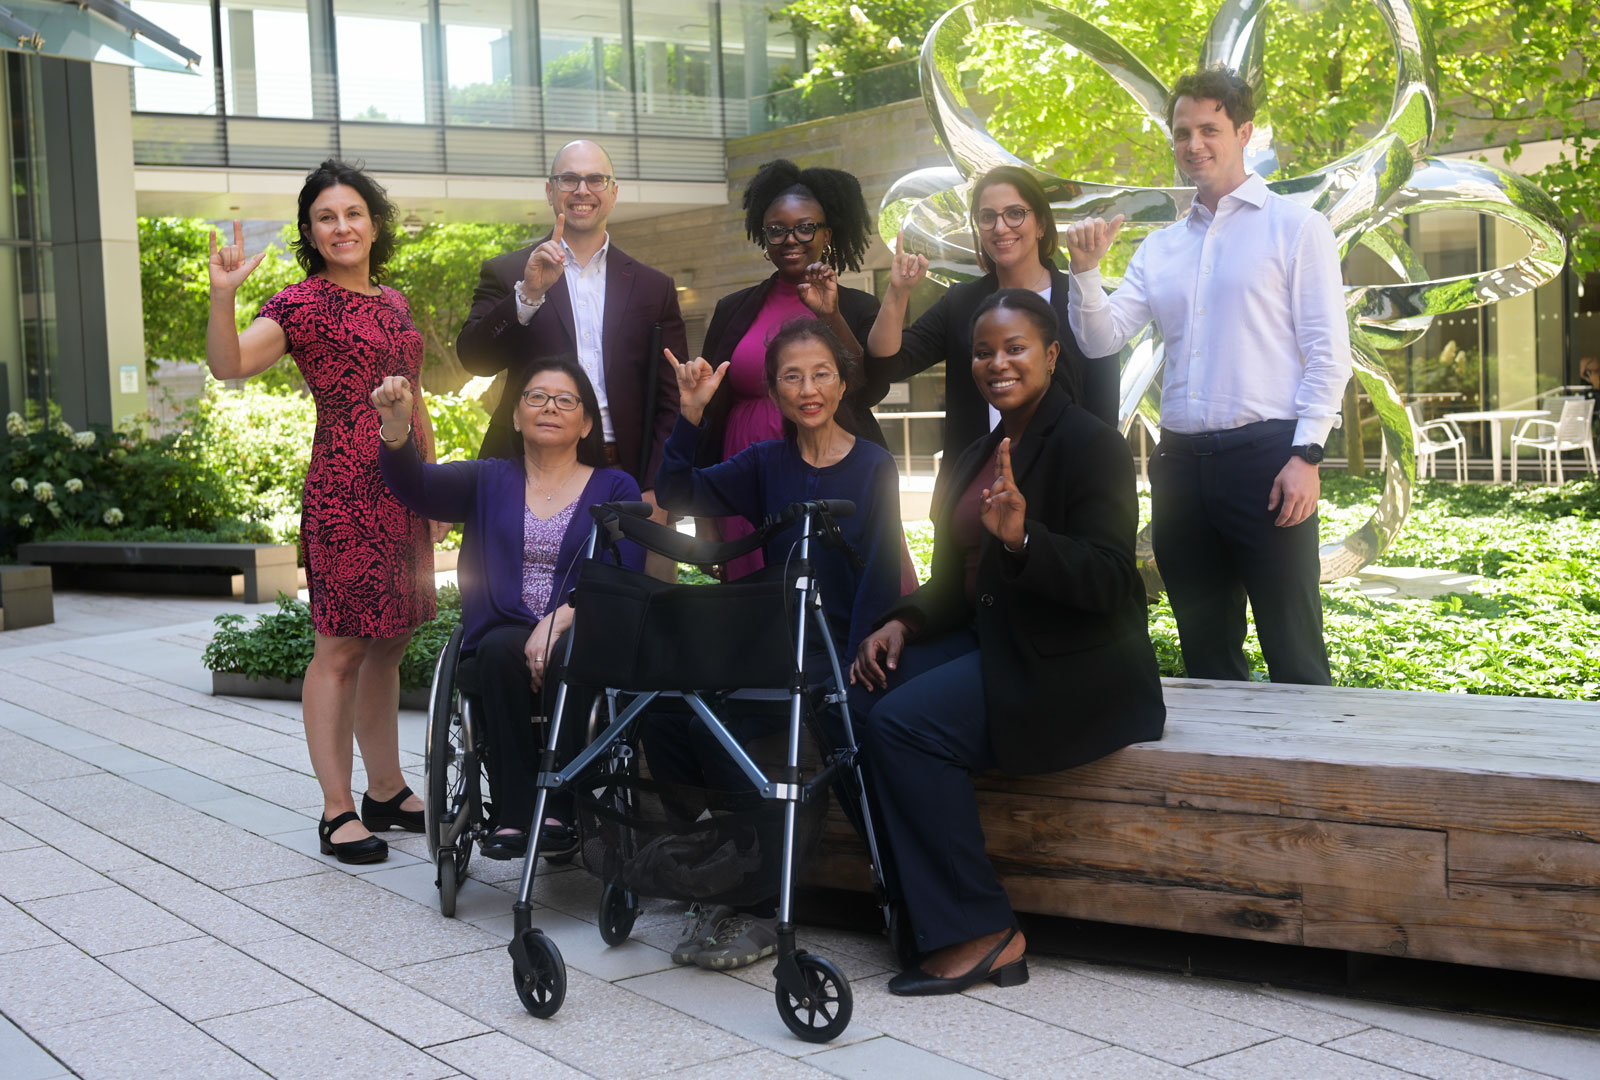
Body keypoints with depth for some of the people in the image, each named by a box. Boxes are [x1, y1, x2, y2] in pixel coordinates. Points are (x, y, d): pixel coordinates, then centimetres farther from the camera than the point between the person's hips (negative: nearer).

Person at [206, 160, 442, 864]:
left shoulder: (393, 304, 17)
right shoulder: (301, 304, -3)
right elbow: (229, 364, -18)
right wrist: (223, 295, -33)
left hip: (403, 490, 7)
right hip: (345, 488, -7)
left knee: (388, 643, 13)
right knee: (342, 647, -5)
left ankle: (387, 792, 24)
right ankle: (338, 811, 2)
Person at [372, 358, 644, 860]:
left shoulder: (615, 488, 13)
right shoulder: (490, 480, 19)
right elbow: (416, 485, 0)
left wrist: (558, 621, -18)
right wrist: (395, 424, -22)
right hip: (502, 640, 1)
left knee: (573, 658, -34)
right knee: (502, 649, -32)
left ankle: (559, 811, -27)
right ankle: (512, 812, -29)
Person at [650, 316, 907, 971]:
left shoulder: (874, 467, 1)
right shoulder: (767, 463, 13)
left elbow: (879, 580, -5)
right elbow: (678, 494, 3)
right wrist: (691, 414, -10)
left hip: (839, 652, -4)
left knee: (715, 726, -27)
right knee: (664, 715, -21)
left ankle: (762, 909, -14)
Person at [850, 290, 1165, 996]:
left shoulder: (1089, 443, -9)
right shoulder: (981, 457, 17)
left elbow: (1108, 582, -18)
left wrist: (1023, 536, -34)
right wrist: (905, 623, 2)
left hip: (1074, 668, -8)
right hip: (991, 643, 8)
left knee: (905, 722, -26)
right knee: (859, 697, -13)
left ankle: (979, 932, -16)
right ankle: (923, 910, -8)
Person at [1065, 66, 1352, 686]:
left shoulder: (1296, 227, 3)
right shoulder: (1158, 248, 17)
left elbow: (1328, 351, -4)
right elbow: (1102, 338, 12)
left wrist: (1306, 455, -13)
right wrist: (1085, 270, -5)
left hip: (1266, 456, -5)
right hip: (1181, 464, 5)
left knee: (1294, 658, -5)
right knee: (1206, 657, 12)